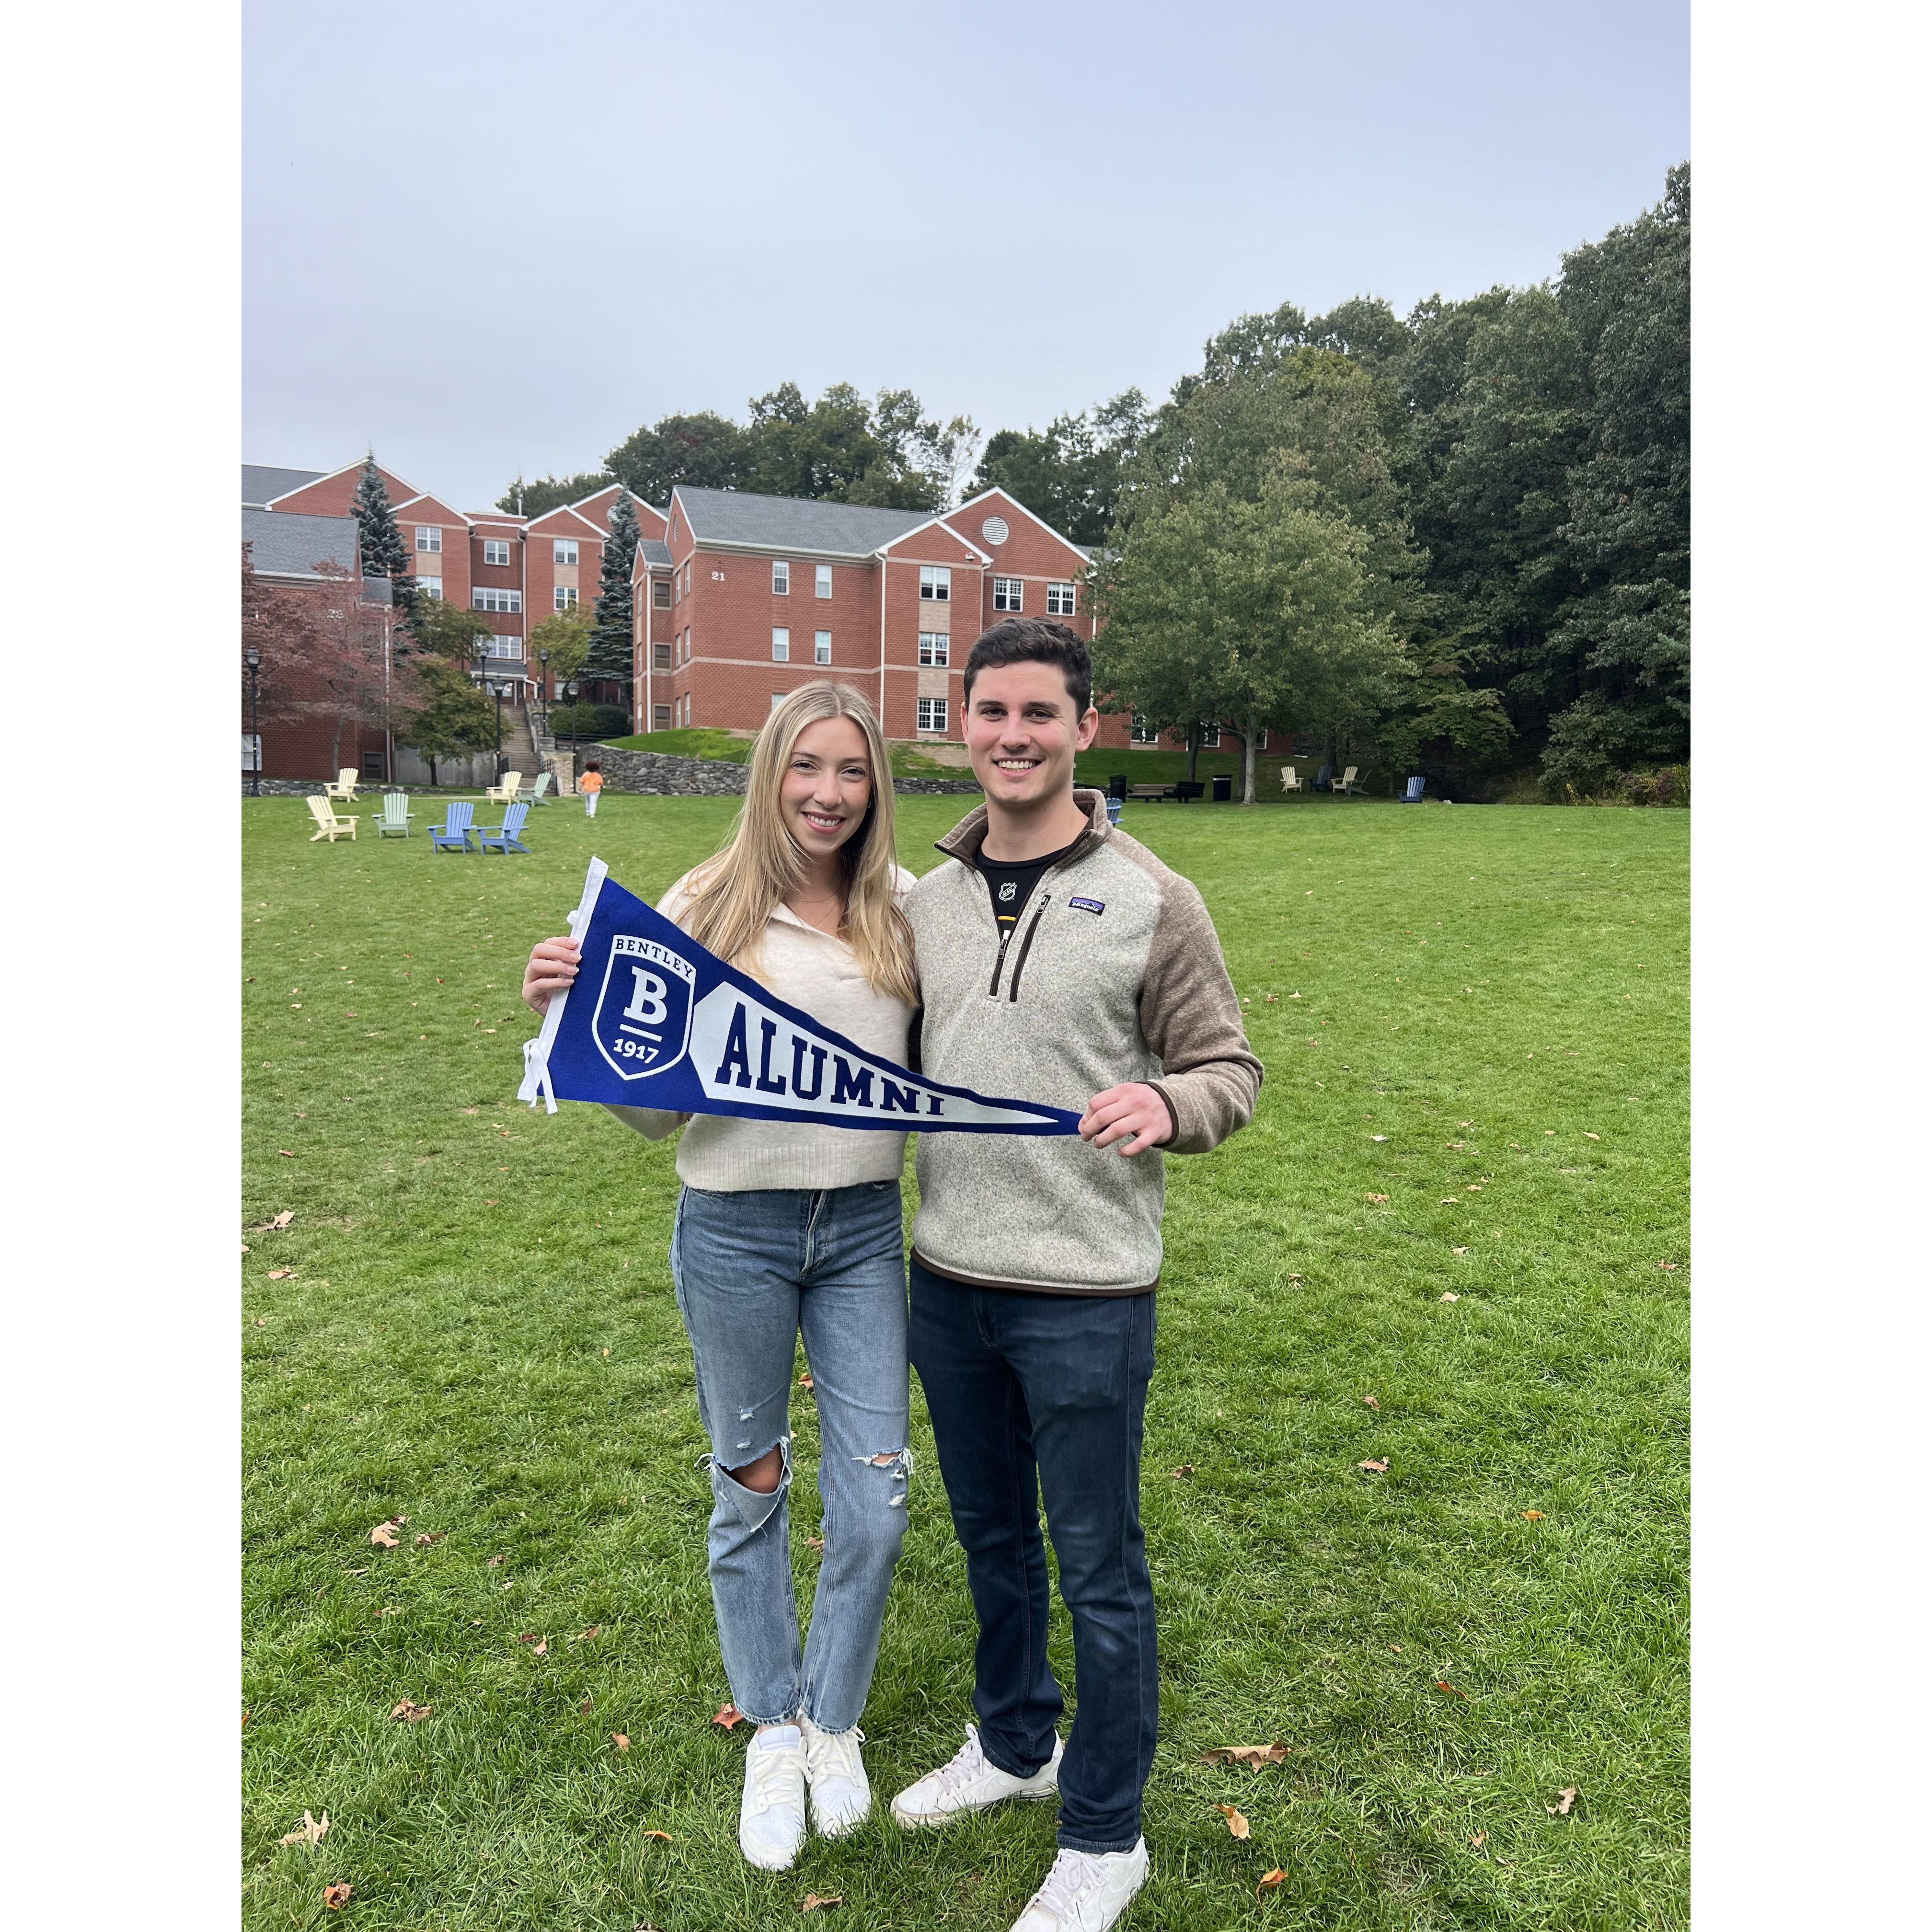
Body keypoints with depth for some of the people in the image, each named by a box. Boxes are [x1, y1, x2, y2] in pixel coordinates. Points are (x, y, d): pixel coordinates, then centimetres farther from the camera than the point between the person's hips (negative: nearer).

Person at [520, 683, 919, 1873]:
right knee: (751, 1491, 16)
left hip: (865, 1232, 2)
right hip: (735, 1234, -1)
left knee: (874, 1504, 7)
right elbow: (656, 1106, -4)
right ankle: (773, 1729, 41)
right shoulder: (703, 912, -7)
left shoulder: (905, 914, -1)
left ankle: (834, 1720, 37)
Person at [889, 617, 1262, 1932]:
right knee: (991, 1535, 23)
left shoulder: (1149, 898, -9)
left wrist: (1166, 1105, -26)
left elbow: (1230, 1069, -6)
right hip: (950, 1280, 5)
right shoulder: (930, 898, 5)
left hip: (1086, 1295, -5)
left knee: (1099, 1567, 10)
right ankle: (1015, 1745, 48)